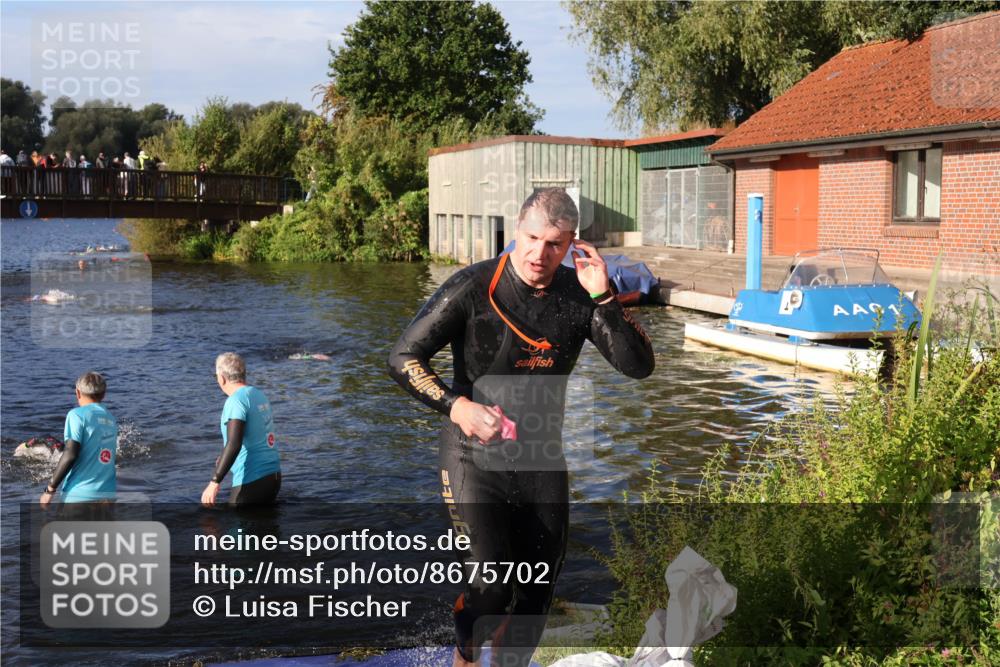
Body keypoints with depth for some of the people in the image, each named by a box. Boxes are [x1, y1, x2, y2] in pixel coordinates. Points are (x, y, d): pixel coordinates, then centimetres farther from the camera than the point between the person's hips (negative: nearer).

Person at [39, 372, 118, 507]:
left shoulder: (78, 414, -7)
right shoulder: (111, 419, 11)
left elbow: (70, 455, -16)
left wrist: (50, 489, -9)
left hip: (80, 494, -6)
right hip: (108, 494, 6)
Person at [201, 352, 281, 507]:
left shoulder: (236, 401, -15)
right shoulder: (259, 395, 12)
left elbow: (234, 444, -26)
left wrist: (215, 482, -27)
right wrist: (225, 458, 40)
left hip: (252, 480, -9)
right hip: (273, 476, 9)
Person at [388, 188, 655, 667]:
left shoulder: (579, 295, -3)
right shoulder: (474, 288, -14)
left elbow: (639, 366, -8)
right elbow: (403, 358, -11)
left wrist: (604, 297, -20)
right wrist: (455, 405, -25)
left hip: (541, 462, 4)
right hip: (474, 459, -4)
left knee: (536, 596, 10)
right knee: (489, 588, -16)